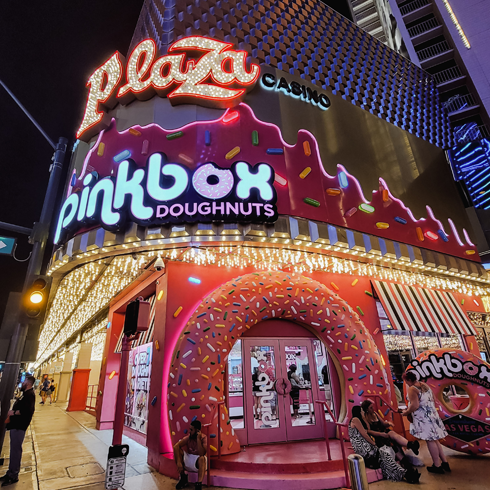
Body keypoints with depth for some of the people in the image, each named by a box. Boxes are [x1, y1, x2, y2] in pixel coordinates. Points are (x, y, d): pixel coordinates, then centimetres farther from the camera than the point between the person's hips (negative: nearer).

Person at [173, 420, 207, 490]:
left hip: (198, 463, -4)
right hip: (188, 461, 4)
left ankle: (199, 484, -40)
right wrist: (178, 462, -30)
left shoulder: (203, 438, -18)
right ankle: (183, 477, -8)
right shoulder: (188, 437, -9)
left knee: (202, 458, -37)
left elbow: (202, 454, -31)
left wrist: (198, 439, -32)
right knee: (177, 450, -18)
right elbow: (176, 446, -20)